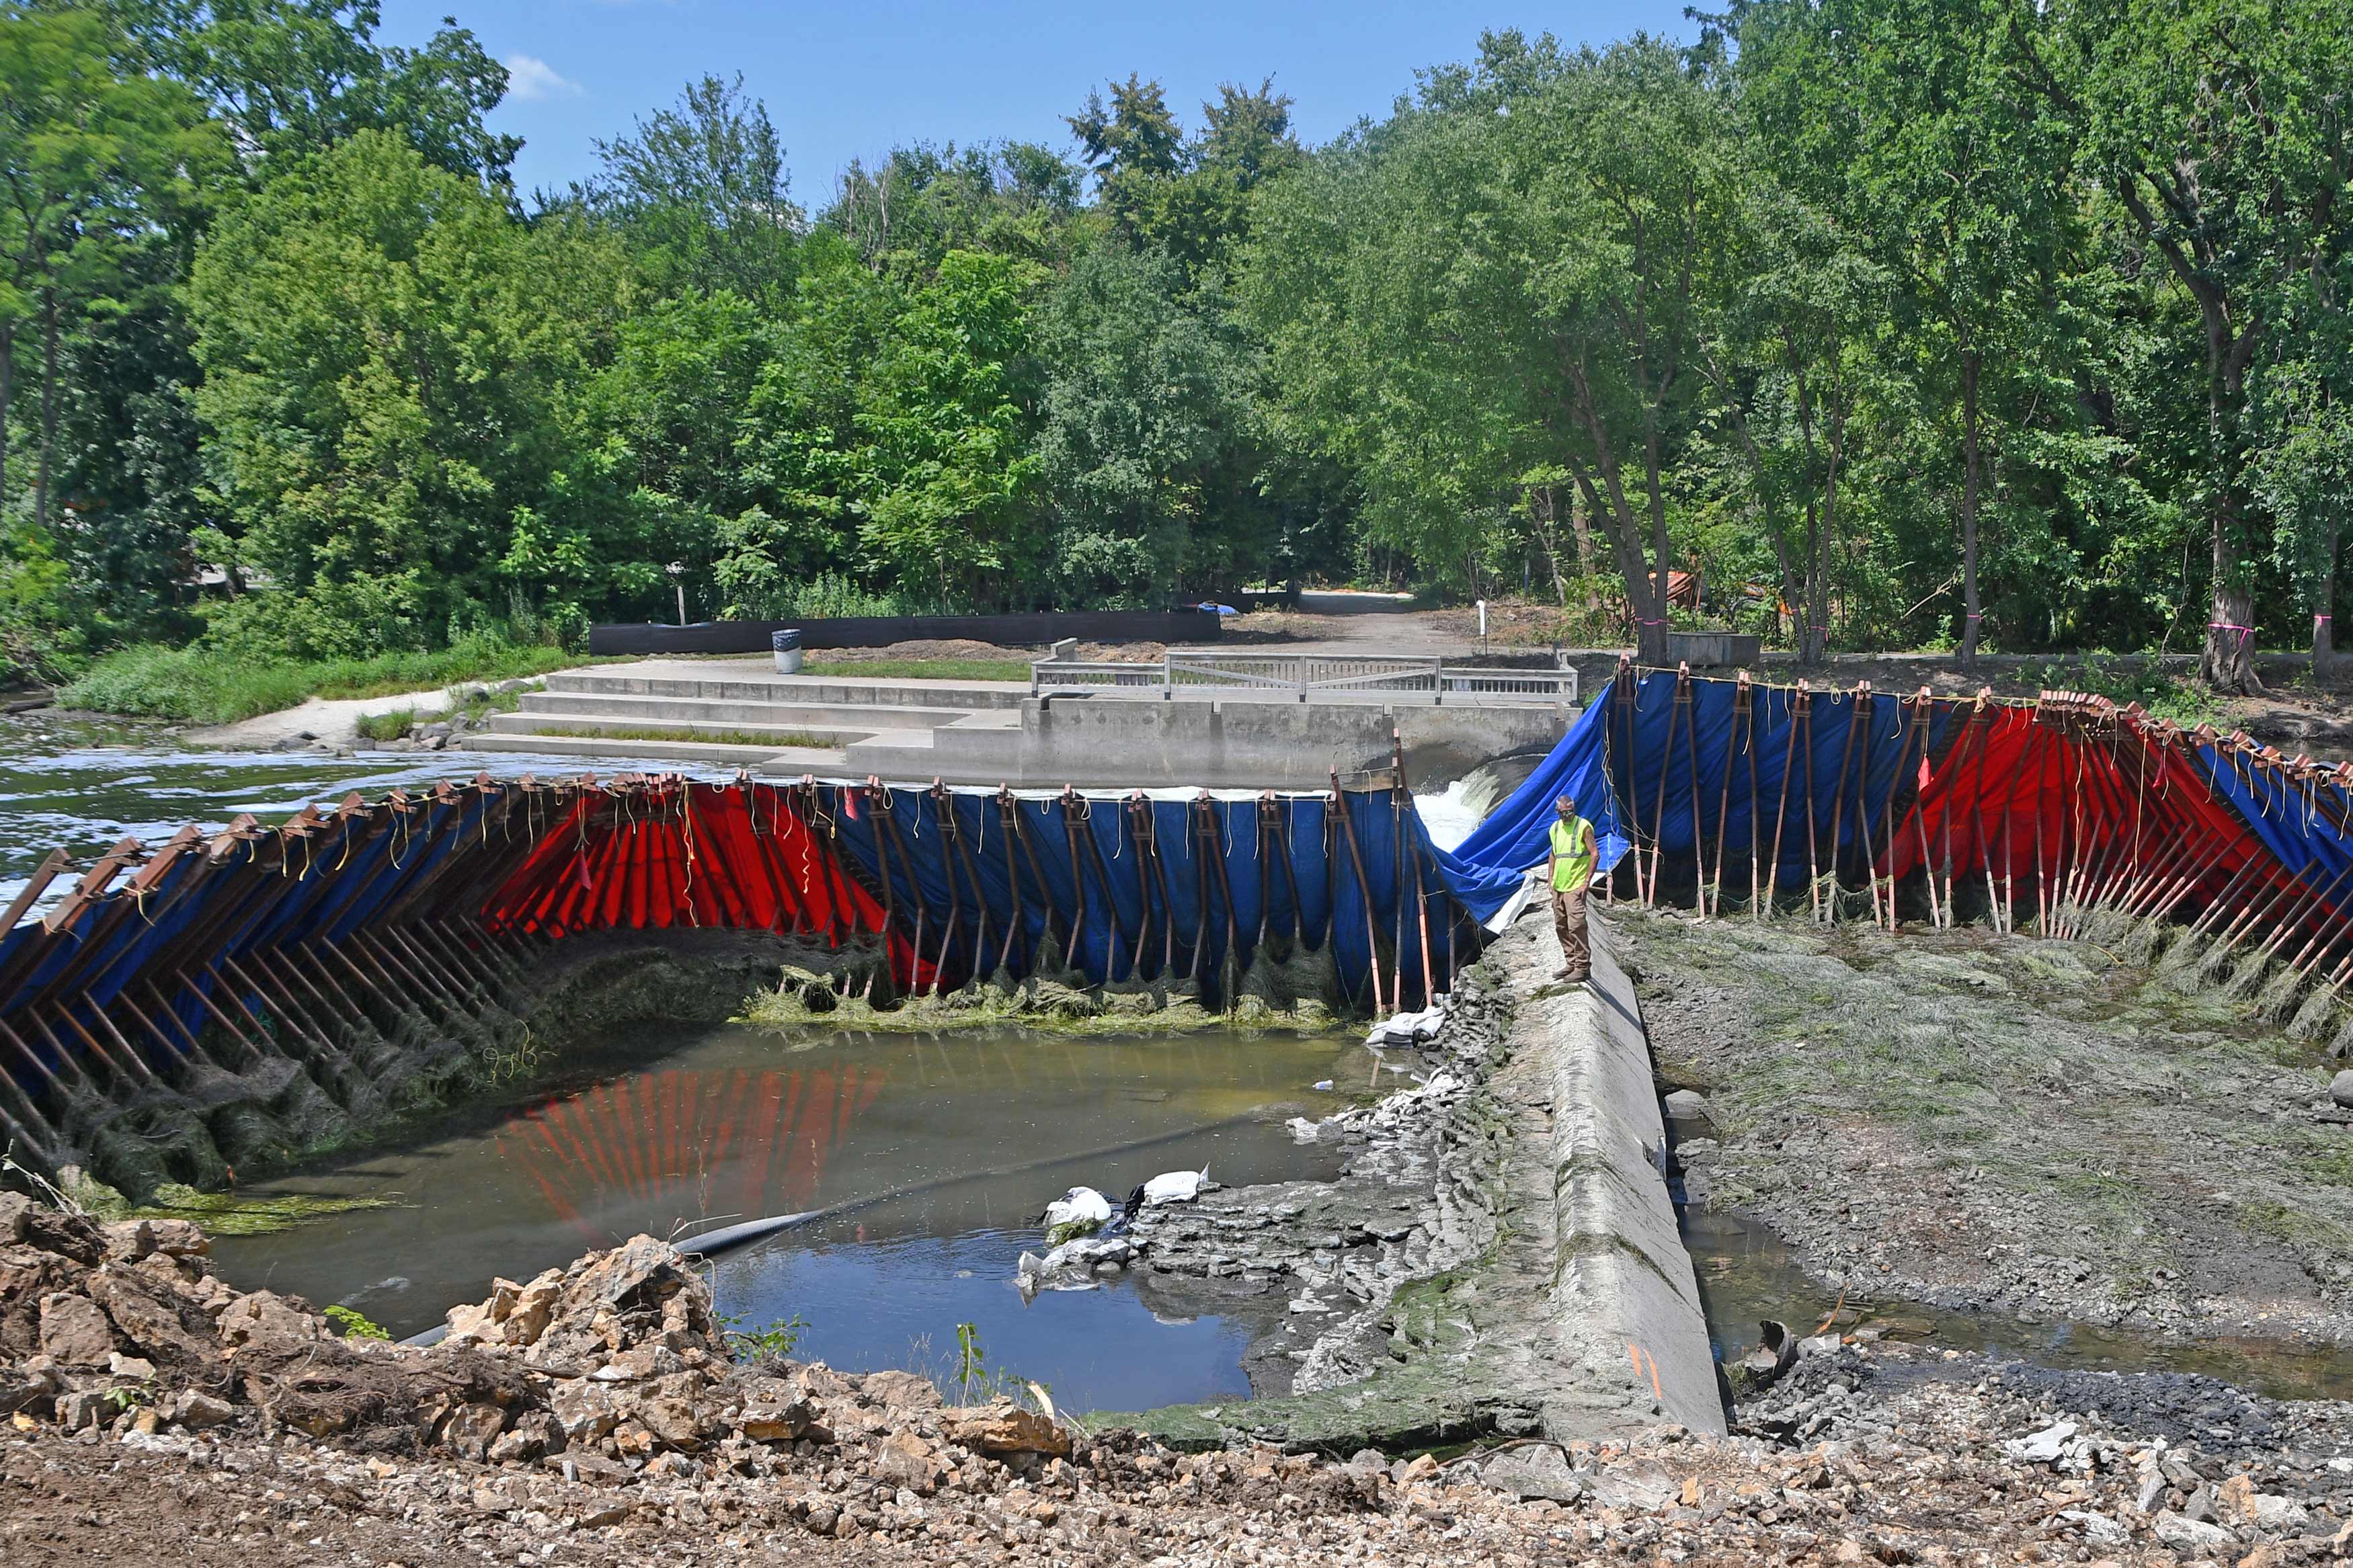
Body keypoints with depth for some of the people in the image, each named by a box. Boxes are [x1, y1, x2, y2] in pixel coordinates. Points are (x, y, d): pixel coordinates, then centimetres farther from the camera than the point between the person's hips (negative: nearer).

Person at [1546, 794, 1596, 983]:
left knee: (1576, 926, -11)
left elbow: (1594, 854, -10)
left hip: (1575, 887, -7)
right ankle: (1571, 963, 20)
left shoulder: (1583, 827, -8)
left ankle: (1583, 967, -8)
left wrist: (1587, 881, -13)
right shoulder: (1555, 828, 12)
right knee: (1561, 927, 11)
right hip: (1558, 887, 7)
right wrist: (1551, 879, 15)